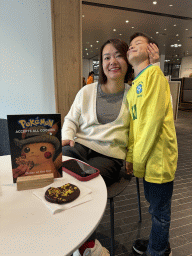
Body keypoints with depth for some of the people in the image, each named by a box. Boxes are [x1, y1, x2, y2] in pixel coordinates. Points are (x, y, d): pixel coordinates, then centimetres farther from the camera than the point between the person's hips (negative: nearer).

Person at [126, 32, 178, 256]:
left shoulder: (154, 73, -11)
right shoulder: (134, 85, 15)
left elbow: (154, 119, -19)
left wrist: (139, 159, -15)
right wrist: (130, 156, 7)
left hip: (158, 155, -8)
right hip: (146, 156, 8)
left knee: (159, 210, 11)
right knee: (153, 203, 23)